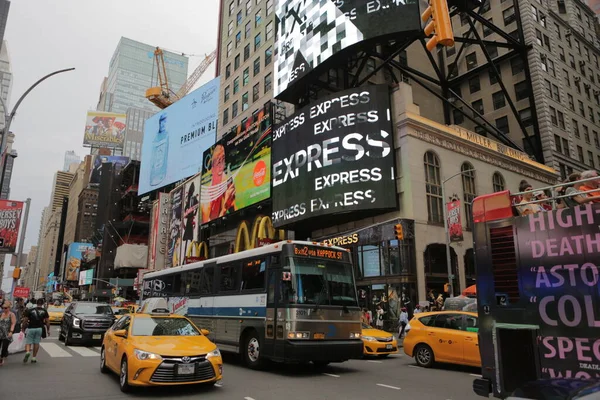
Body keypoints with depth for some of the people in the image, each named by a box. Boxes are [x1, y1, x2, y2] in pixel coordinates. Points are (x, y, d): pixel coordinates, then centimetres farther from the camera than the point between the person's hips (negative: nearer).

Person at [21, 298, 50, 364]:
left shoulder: (30, 311, 3)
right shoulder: (44, 311, 5)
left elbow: (25, 320, -2)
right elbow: (47, 321, 3)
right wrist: (48, 330, 12)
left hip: (30, 328, -1)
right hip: (39, 328, 1)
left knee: (28, 342, 7)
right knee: (36, 343, 10)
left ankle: (27, 352, -23)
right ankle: (34, 358, 13)